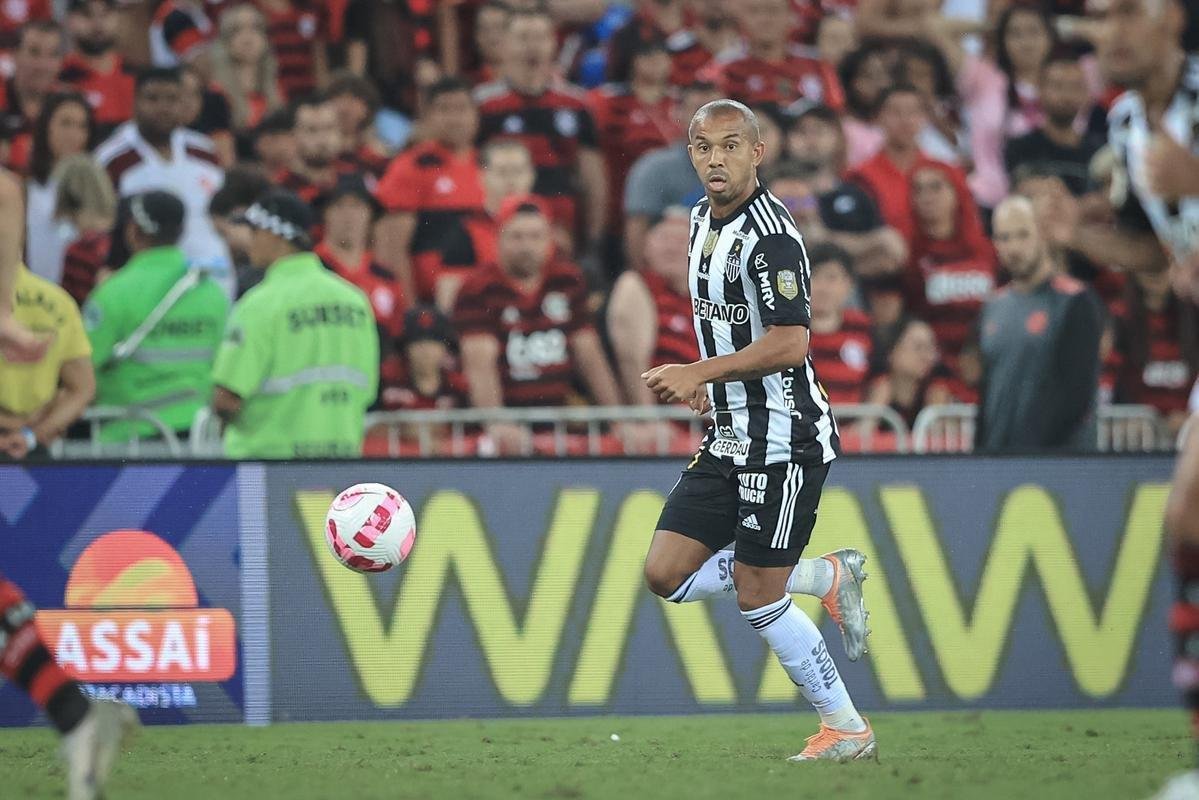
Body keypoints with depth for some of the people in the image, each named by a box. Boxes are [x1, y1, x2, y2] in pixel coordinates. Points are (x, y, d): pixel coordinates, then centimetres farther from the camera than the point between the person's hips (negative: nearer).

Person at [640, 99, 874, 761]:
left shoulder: (768, 234, -18)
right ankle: (828, 577, 17)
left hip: (784, 440, -9)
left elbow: (789, 343, -25)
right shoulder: (703, 220, 11)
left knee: (756, 597, -5)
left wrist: (698, 374, -25)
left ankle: (847, 730, 11)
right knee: (667, 574, 3)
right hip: (730, 440, 9)